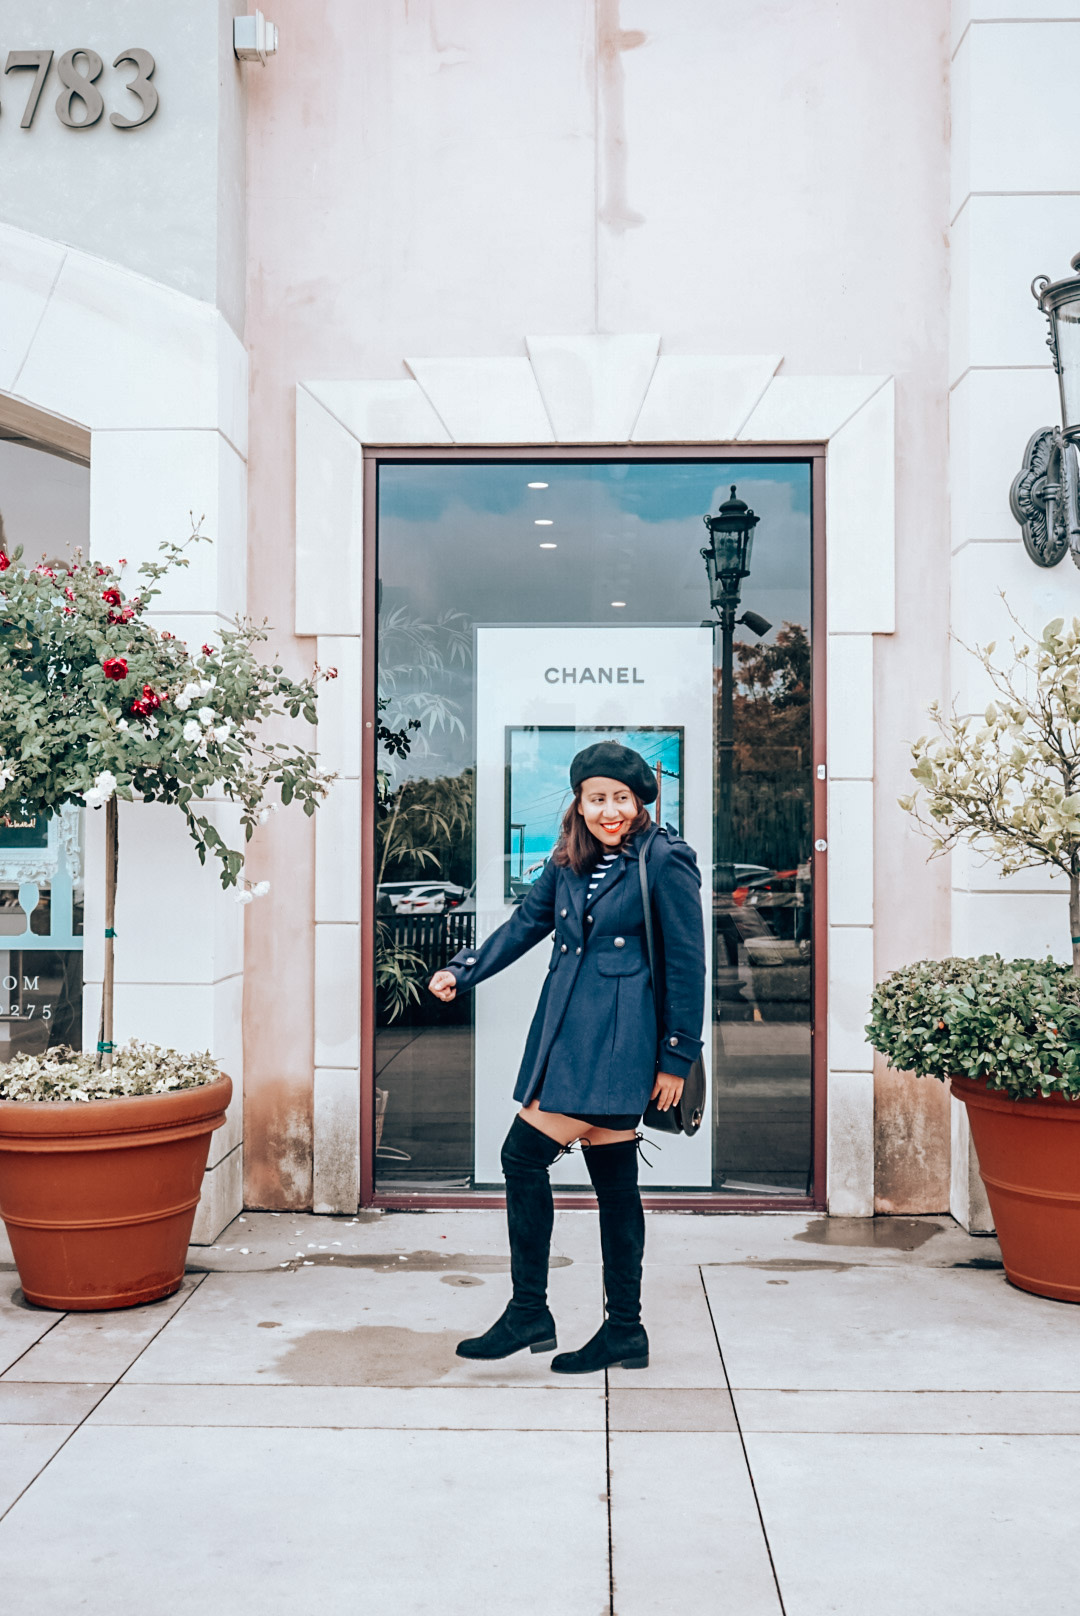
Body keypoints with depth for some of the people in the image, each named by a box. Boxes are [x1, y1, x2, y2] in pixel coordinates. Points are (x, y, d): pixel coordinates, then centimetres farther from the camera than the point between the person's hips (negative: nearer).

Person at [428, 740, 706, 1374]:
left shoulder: (664, 861, -8)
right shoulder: (569, 863, 12)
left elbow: (687, 964, -7)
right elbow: (526, 923, 20)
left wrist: (677, 1058, -7)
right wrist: (463, 970, 8)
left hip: (617, 1040, -7)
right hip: (565, 1034, 7)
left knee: (526, 1155, -11)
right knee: (614, 1180, 11)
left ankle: (529, 1313, 3)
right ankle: (626, 1332, 20)